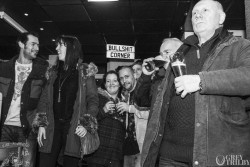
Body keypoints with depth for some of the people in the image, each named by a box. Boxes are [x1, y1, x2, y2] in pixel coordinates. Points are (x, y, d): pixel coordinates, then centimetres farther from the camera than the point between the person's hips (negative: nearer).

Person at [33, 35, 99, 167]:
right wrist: (41, 124, 4)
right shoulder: (54, 72, 14)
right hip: (52, 127, 4)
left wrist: (86, 125, -13)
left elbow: (93, 100, -3)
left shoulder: (85, 72, 1)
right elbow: (45, 99, 13)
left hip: (74, 129, -4)